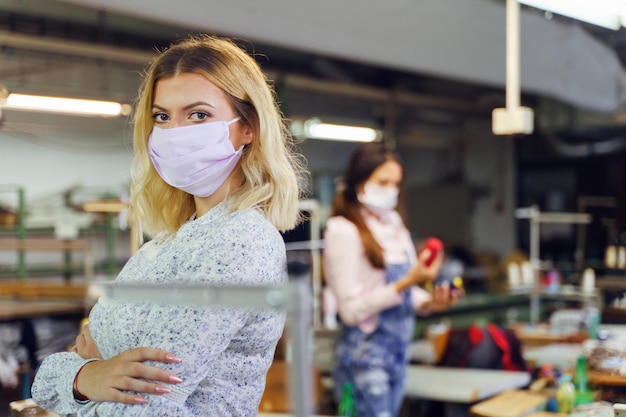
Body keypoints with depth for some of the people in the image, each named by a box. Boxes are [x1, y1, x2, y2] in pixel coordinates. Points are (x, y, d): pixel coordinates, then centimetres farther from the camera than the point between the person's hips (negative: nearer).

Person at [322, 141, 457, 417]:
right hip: (366, 351, -7)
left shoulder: (393, 224, 12)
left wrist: (429, 301, -4)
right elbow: (350, 309, -15)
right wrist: (405, 284, -22)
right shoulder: (343, 230, -10)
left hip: (398, 350, 7)